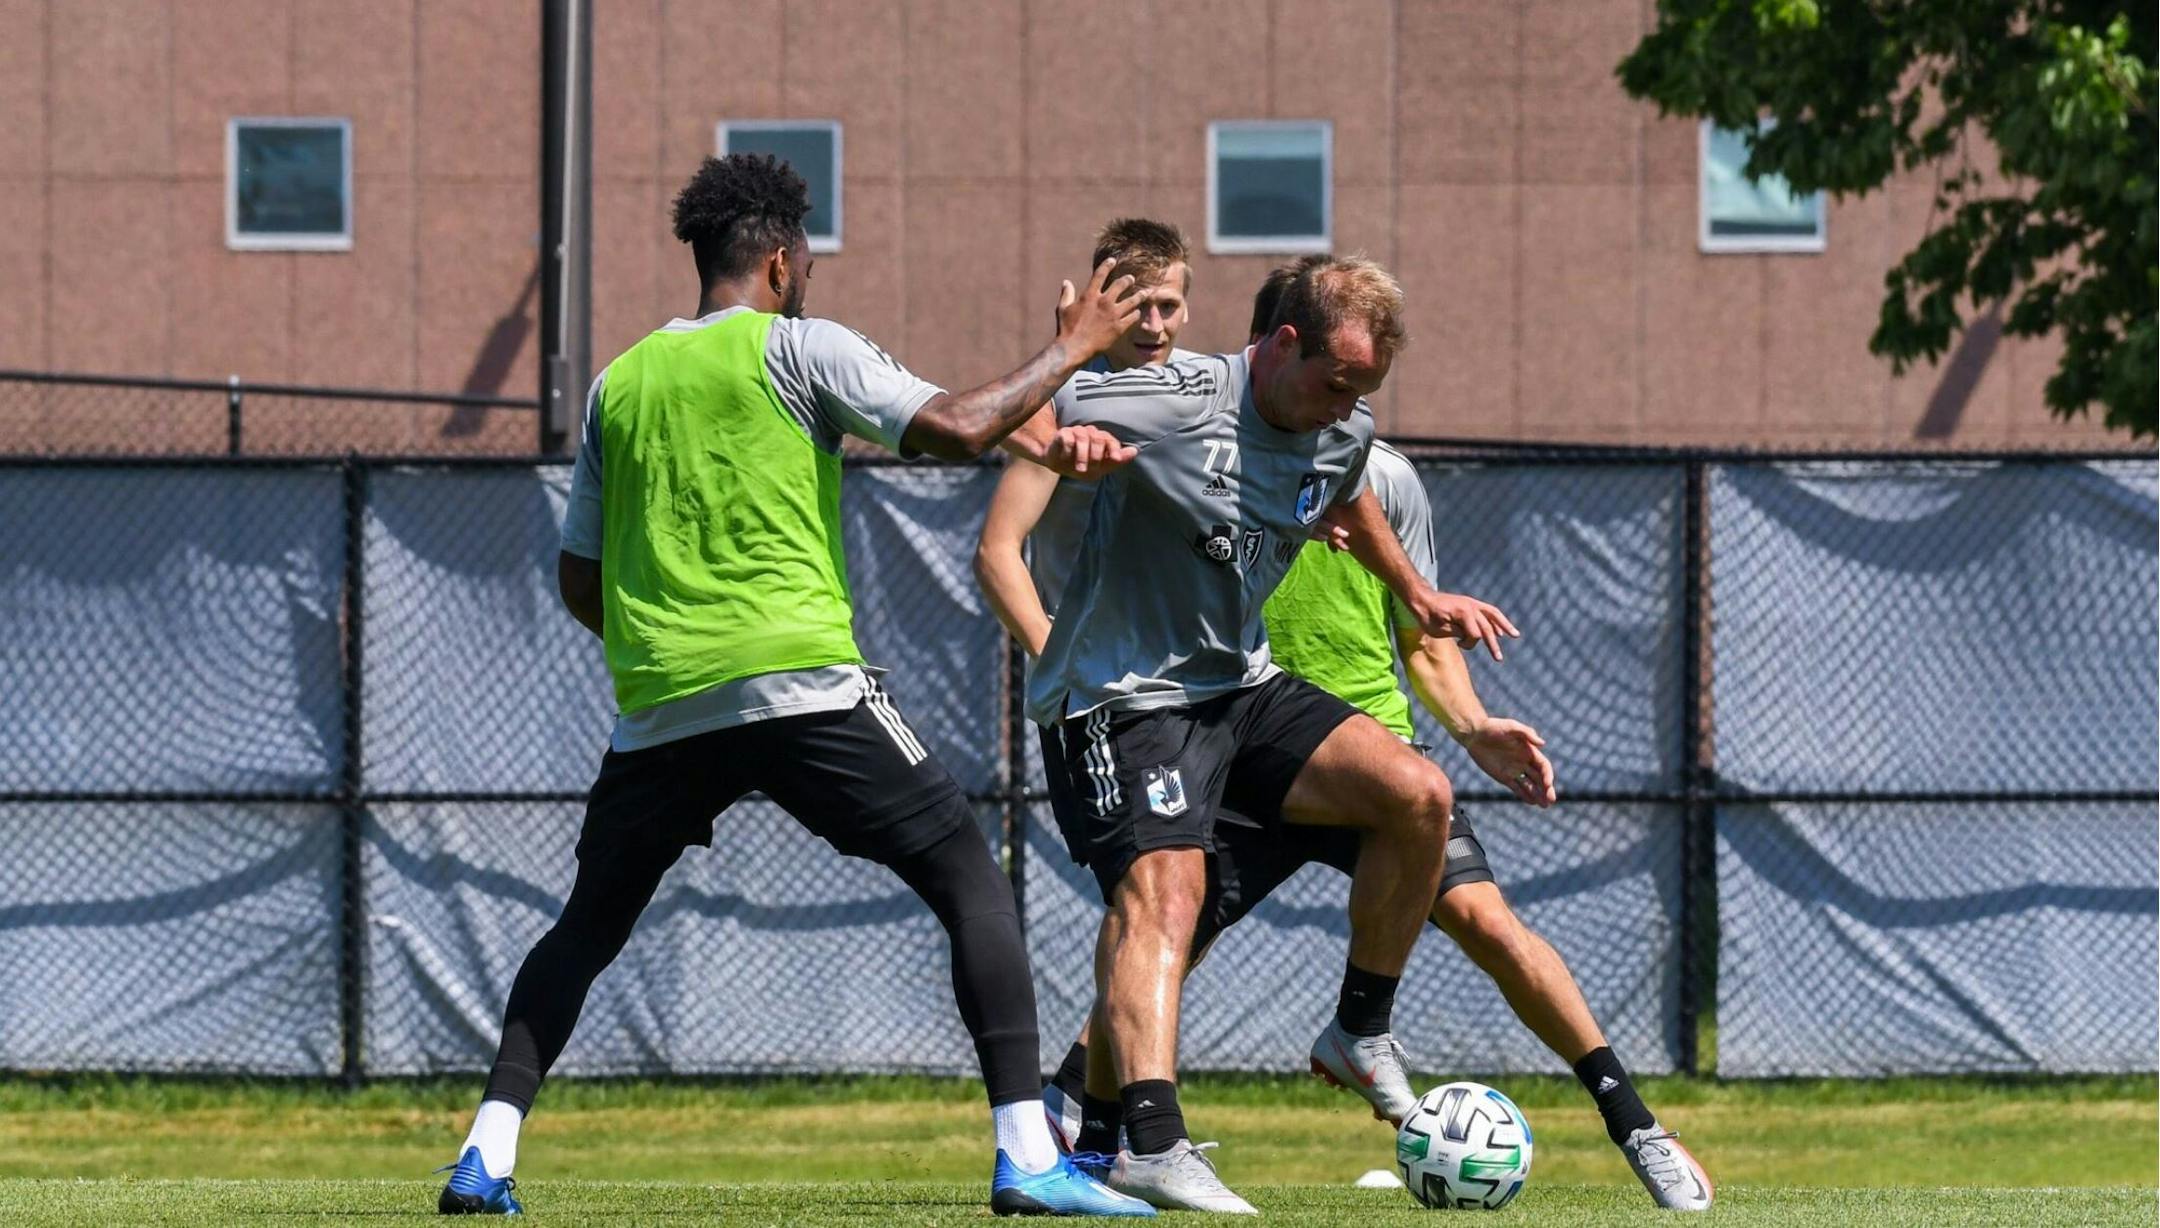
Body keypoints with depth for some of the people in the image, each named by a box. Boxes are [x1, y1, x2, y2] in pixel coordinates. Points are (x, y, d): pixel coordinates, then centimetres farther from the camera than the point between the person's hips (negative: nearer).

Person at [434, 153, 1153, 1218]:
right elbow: (959, 428, -8)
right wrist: (1068, 350, 5)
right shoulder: (797, 348, 2)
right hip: (799, 681, -5)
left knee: (588, 925, 20)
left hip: (658, 708, 5)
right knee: (971, 883, 2)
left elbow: (579, 581, 19)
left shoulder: (620, 383, 17)